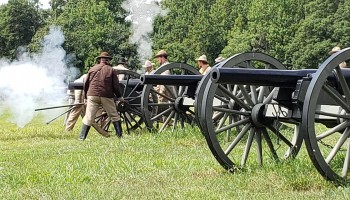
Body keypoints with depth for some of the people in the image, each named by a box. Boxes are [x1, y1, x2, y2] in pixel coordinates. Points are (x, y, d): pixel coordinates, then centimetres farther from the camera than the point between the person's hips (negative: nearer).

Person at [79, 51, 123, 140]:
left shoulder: (92, 69, 12)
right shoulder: (111, 70, 6)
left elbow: (86, 84, 12)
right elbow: (116, 86, 3)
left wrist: (86, 97, 19)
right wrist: (119, 96, 15)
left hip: (92, 95, 1)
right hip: (107, 96, -1)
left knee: (88, 117, -1)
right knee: (114, 116, 12)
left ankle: (82, 137, -7)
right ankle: (119, 135, 12)